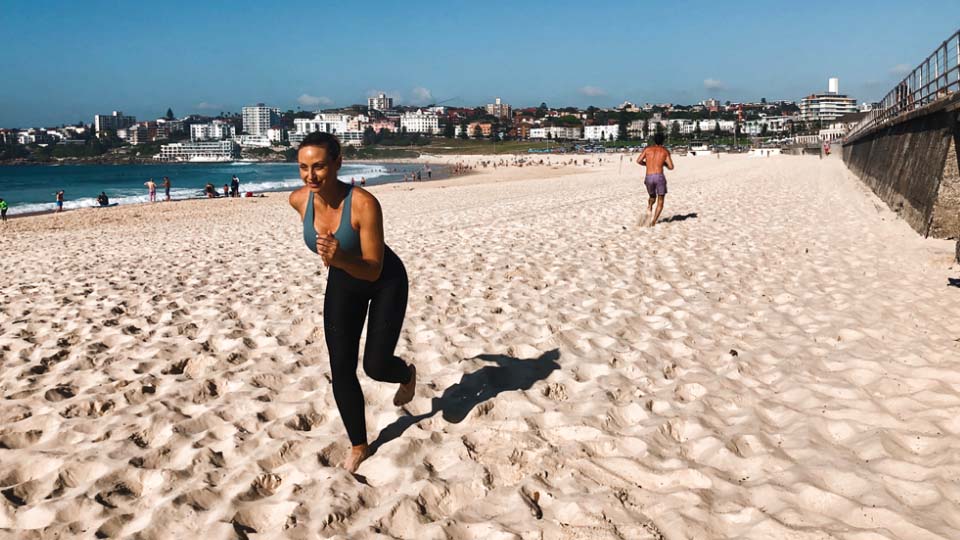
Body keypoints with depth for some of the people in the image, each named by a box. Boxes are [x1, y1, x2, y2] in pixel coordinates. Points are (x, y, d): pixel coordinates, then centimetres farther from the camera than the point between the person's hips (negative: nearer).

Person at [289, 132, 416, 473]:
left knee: (376, 366, -5)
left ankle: (407, 374, 34)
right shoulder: (299, 199, -19)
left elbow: (373, 270, -32)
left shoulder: (364, 204, -35)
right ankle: (358, 447, 21)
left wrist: (341, 259, -51)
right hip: (342, 282, 5)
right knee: (341, 369, 0)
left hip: (385, 282, -4)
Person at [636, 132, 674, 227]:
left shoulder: (647, 149, 12)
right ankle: (653, 221, -5)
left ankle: (649, 208, 2)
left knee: (652, 197, 28)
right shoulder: (665, 151, 9)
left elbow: (639, 160, 0)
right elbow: (671, 167, 4)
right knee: (660, 201, 8)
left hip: (648, 177, 2)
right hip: (659, 176, -2)